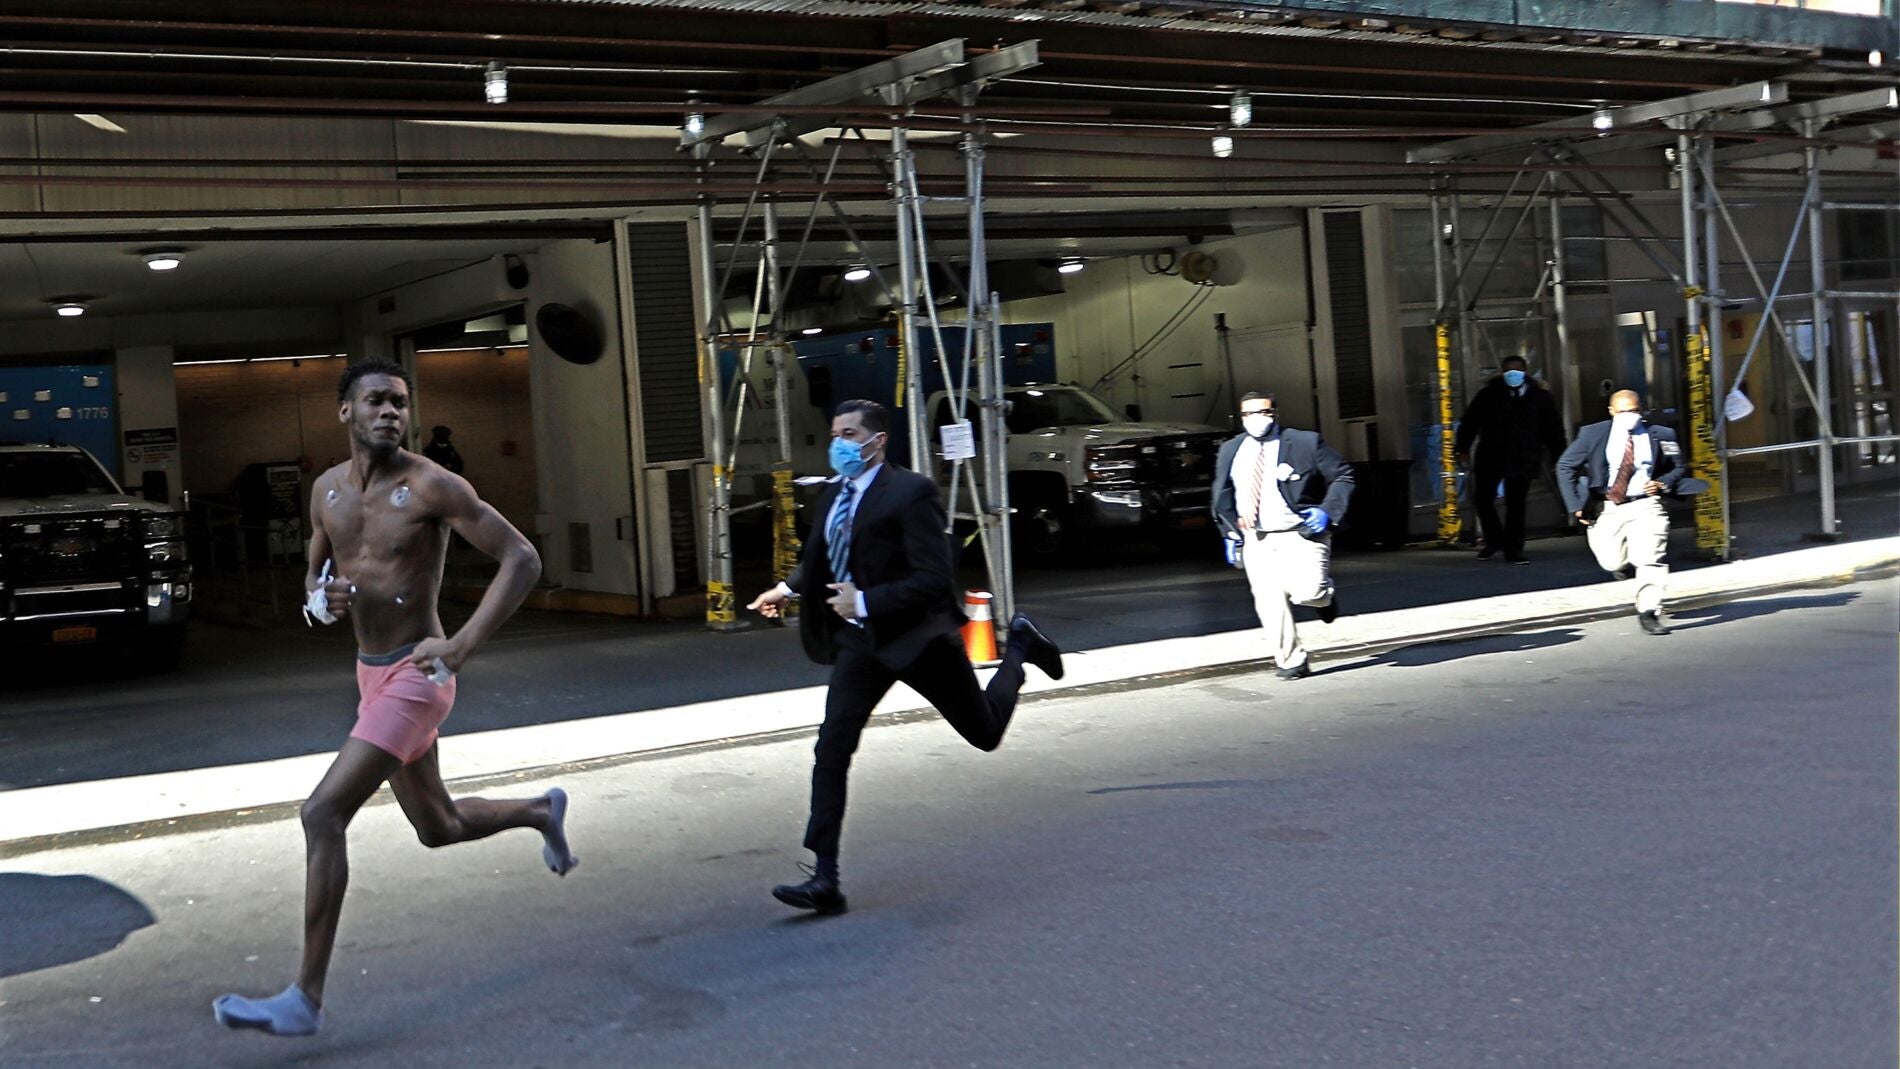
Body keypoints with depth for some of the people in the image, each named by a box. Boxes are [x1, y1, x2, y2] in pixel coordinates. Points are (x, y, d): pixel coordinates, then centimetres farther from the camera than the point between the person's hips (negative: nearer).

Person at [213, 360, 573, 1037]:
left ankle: (305, 998, -10)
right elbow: (314, 577, 20)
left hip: (416, 677, -8)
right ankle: (543, 811, 50)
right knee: (440, 828, 20)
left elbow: (522, 559, -17)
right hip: (372, 674, 8)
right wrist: (320, 599, -6)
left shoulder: (433, 486, -14)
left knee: (323, 814, -17)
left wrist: (462, 645, -26)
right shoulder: (327, 490, 6)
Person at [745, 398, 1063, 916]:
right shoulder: (835, 494, 5)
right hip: (860, 640, 6)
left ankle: (1018, 646, 43)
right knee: (831, 750, -8)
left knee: (985, 731, 15)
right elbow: (817, 557, 25)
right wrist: (789, 588, 12)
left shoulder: (911, 492, -18)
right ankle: (824, 879, -6)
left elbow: (935, 578, -23)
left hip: (917, 636, -5)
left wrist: (866, 601, -26)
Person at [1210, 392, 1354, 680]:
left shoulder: (1305, 442, -1)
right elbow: (1222, 497, 22)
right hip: (1256, 541, 3)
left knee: (1307, 592, -20)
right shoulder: (1230, 451, 10)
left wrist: (1327, 511, -9)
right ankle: (1292, 662, 13)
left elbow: (1343, 476, 3)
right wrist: (1231, 533, 13)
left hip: (1300, 535, -3)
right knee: (1269, 603, -4)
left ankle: (1326, 595, 19)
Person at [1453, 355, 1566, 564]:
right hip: (1491, 457, 1)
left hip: (1522, 460, -1)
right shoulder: (1489, 395, 1)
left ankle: (1513, 550, 8)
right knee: (1482, 497, -1)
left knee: (1516, 504, -1)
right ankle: (1494, 540, 20)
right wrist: (1463, 450, -4)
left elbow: (1554, 428, 8)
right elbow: (1469, 421, 2)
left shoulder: (1540, 397, 3)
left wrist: (1557, 456, 4)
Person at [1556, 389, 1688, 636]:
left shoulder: (1661, 436, 2)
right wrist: (1575, 505, -3)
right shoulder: (1593, 434, -1)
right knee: (1612, 563, 4)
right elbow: (1565, 466, 3)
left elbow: (1678, 468, 15)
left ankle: (1648, 612, -7)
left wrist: (1663, 483, -7)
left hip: (1645, 506, -1)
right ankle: (1626, 555, 41)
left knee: (1650, 559, -16)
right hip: (1607, 508, 1)